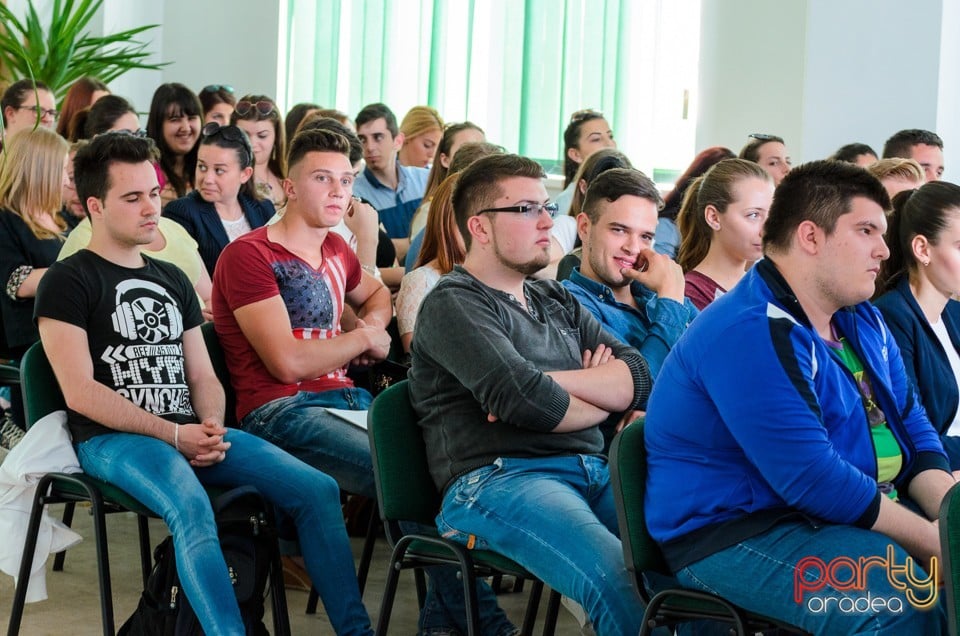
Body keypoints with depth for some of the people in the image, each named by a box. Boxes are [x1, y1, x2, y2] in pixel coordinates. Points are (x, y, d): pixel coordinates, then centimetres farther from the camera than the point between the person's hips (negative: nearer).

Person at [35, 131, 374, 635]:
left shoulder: (172, 280, 22)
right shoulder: (68, 282, 1)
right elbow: (79, 391, -9)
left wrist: (211, 425, -4)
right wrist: (172, 434, -14)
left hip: (188, 432, 7)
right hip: (112, 439, -6)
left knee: (317, 490, -10)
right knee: (193, 510, -38)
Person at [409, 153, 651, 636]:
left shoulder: (557, 301, 24)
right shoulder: (454, 303, 2)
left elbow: (640, 379, 10)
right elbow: (519, 399, -15)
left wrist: (542, 382, -6)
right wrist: (601, 399, 5)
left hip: (591, 470, 7)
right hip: (497, 479, -7)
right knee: (623, 582, -34)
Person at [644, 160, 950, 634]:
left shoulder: (863, 323, 12)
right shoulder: (749, 335, -20)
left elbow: (912, 428, 14)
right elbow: (813, 479, -25)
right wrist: (930, 542, -20)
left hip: (861, 511, 10)